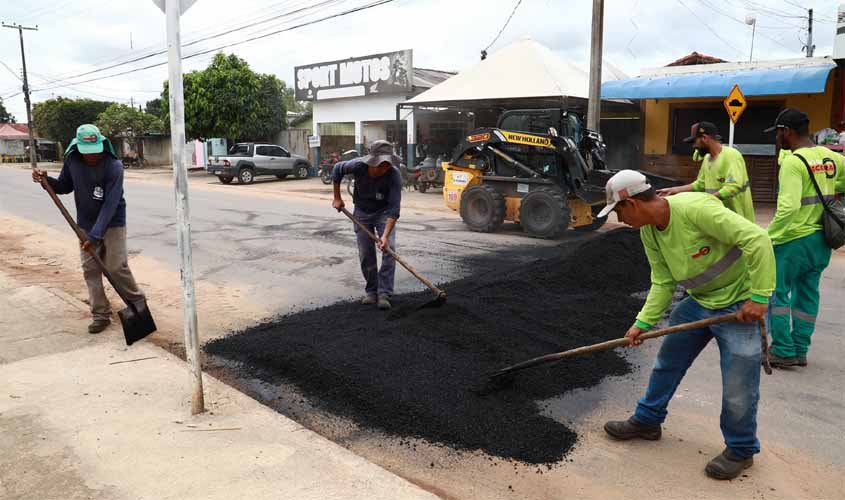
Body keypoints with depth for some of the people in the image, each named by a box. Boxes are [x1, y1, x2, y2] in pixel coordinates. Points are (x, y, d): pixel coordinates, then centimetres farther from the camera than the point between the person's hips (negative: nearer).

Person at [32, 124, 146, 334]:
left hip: (112, 223, -5)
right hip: (85, 224, 5)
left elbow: (110, 204, -27)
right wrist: (46, 180, -12)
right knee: (90, 270, 3)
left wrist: (95, 235, -31)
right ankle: (101, 314, 10)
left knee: (116, 267, -7)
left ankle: (138, 302, 14)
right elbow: (64, 187, 10)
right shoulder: (72, 161, -8)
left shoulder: (114, 166, -23)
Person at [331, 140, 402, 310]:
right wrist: (337, 198, 0)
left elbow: (394, 208, -33)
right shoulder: (358, 166, -27)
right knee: (365, 253, 2)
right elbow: (337, 170, -4)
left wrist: (385, 235, -41)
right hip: (362, 212, 2)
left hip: (384, 213, -1)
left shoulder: (394, 175, -32)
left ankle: (384, 293, -10)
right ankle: (371, 291, 20)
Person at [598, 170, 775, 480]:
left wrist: (759, 297, -28)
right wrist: (643, 322, -6)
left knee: (738, 386, 0)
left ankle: (741, 450, 23)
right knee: (667, 361, 15)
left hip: (740, 304, -8)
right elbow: (663, 282, 2)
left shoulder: (695, 208, -30)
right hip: (698, 302, 8)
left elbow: (757, 239, -30)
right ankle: (647, 420, 34)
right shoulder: (648, 232, -3)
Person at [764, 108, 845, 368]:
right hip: (822, 239, 8)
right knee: (807, 294, 14)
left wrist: (767, 238, -23)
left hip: (794, 240, -8)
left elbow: (788, 208, -27)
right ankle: (800, 351, 22)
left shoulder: (792, 162, -18)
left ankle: (784, 351, 5)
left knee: (778, 293, 4)